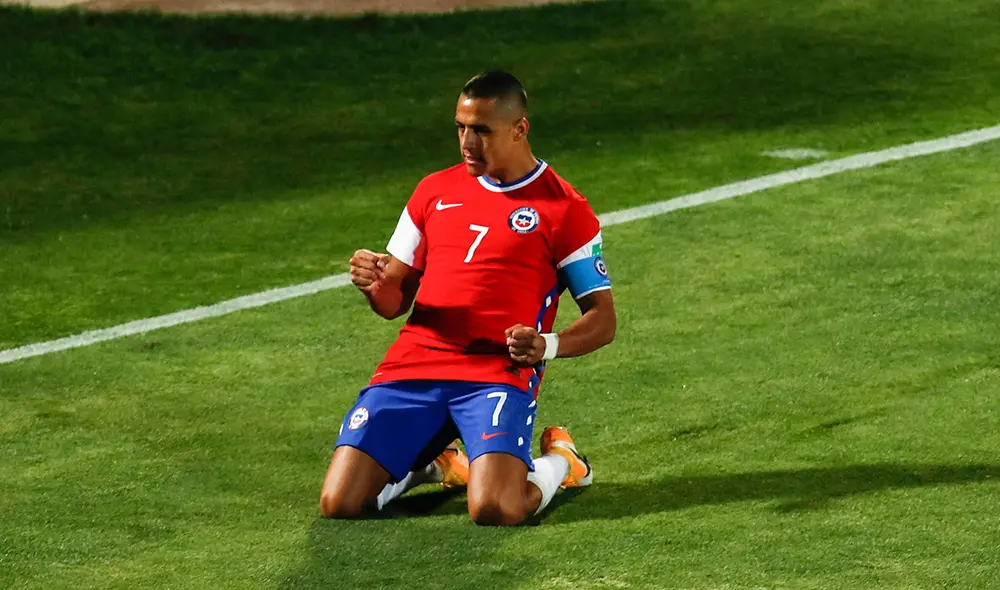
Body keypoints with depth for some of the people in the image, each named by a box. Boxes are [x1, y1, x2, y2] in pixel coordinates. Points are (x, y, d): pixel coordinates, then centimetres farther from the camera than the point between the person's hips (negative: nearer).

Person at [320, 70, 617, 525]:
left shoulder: (564, 209, 4)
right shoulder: (435, 190, 17)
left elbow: (602, 319, 3)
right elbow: (395, 301, 20)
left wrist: (547, 346, -18)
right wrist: (375, 285, -5)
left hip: (499, 373, -4)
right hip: (413, 365, 4)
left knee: (493, 511, -29)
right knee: (339, 505, -13)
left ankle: (558, 461, 8)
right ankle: (427, 462, 21)